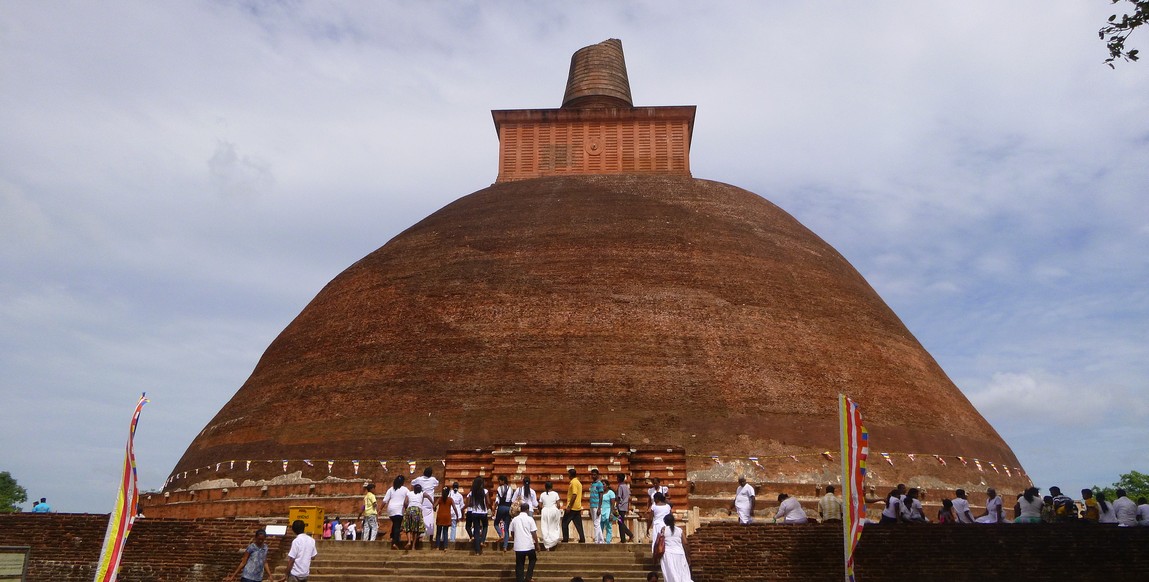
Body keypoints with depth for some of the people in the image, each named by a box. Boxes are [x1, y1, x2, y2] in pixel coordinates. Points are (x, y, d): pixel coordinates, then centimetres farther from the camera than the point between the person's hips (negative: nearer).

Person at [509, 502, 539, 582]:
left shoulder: (514, 519, 4)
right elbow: (534, 533, -6)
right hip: (529, 545, -2)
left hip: (518, 546, 2)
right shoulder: (530, 519, -4)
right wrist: (537, 544, 3)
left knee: (519, 565, 9)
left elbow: (511, 533, 12)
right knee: (533, 559, 22)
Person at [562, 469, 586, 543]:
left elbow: (574, 495, -22)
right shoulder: (578, 482, 16)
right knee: (578, 524, 8)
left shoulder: (573, 482, -14)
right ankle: (582, 539, 4)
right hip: (578, 507, 9)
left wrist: (569, 506, -20)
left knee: (565, 523, 0)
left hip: (572, 507, -9)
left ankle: (565, 539, 0)